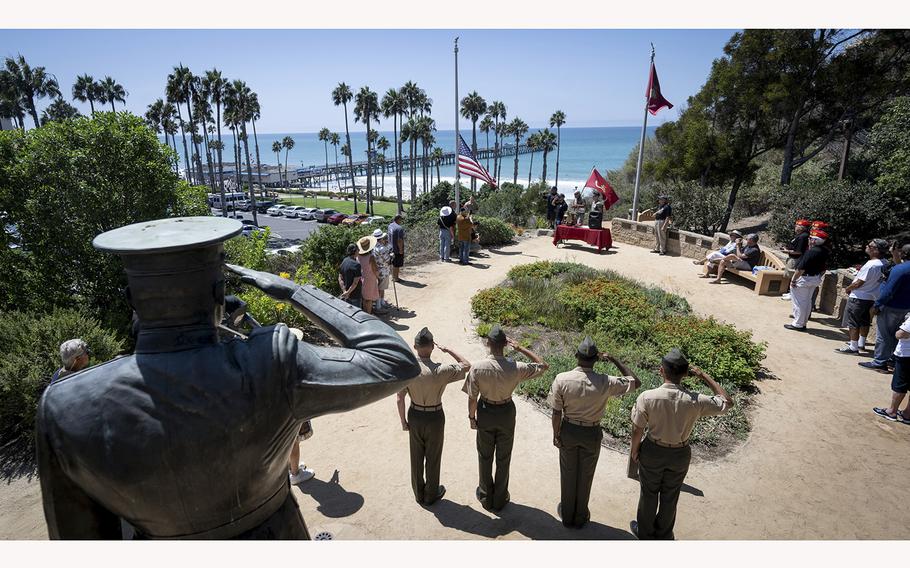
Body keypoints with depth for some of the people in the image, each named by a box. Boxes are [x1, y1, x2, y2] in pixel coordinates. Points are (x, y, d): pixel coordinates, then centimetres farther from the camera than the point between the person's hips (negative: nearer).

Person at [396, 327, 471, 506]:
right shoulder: (440, 371, -27)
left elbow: (400, 398, -10)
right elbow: (466, 365, -11)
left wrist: (403, 421, 4)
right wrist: (448, 350, -5)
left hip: (415, 416, 3)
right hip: (434, 417, -3)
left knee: (416, 456, 21)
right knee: (433, 457, 18)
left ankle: (419, 493, 40)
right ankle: (431, 494, 37)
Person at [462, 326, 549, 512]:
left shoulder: (477, 367, -24)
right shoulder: (515, 368, -24)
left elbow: (472, 398, -15)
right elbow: (544, 365, -9)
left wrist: (471, 416, 3)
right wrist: (520, 348, -11)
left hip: (485, 413, 0)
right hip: (506, 413, 0)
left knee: (485, 457, 21)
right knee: (503, 458, 19)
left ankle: (486, 497, 37)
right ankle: (500, 499, 35)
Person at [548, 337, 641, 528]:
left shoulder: (561, 380, -22)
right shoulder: (605, 383, -23)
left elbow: (556, 413, -14)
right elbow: (636, 382, -7)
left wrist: (556, 435, 2)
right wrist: (615, 361, -7)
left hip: (568, 431, 1)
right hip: (592, 434, 0)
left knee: (568, 473, 21)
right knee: (585, 476, 20)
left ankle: (567, 515, 39)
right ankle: (580, 517, 39)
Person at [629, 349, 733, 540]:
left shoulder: (647, 397, -27)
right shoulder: (695, 401, -23)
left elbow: (637, 429, -16)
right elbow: (727, 401, -5)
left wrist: (634, 450, 3)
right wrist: (704, 376, -5)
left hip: (652, 452, -1)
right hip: (680, 454, 1)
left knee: (648, 493, 21)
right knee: (670, 497, 23)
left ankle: (644, 533, 41)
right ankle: (663, 535, 44)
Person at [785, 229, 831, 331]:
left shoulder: (811, 251, -24)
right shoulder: (825, 252, 4)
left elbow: (801, 269, -25)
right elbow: (823, 269, 11)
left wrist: (793, 280, -19)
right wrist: (818, 278, 20)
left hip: (804, 278, -9)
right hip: (815, 279, 9)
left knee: (799, 302, 1)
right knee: (807, 301, 17)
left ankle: (798, 324, 7)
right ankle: (803, 323, 27)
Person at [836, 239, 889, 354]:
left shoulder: (871, 265, -26)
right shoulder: (883, 263, 1)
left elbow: (858, 283, -20)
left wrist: (848, 288, -4)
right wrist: (861, 269, 8)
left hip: (859, 298, -9)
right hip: (871, 297, 9)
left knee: (853, 323, -1)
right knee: (864, 322, 20)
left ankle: (853, 348, 3)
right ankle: (861, 343, 34)